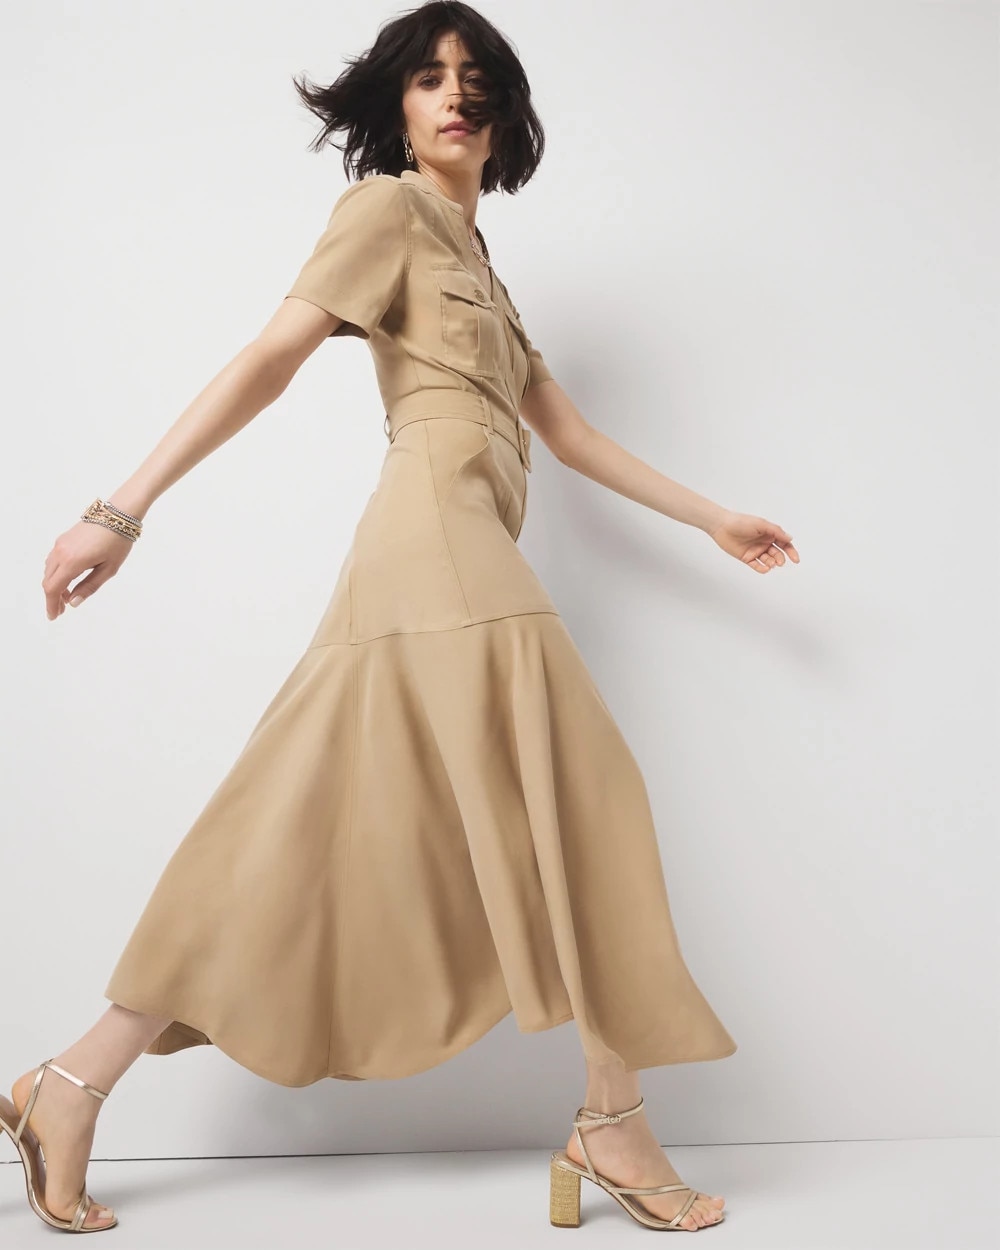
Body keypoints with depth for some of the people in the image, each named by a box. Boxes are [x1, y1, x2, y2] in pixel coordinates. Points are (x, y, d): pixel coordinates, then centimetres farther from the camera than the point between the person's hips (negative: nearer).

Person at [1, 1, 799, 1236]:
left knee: (328, 835, 3)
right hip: (440, 541, -8)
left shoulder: (477, 266, 29)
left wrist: (714, 518, 31)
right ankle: (613, 1121, 7)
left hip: (463, 564, 8)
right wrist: (123, 510, -14)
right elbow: (268, 359, -6)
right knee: (566, 819, -4)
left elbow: (570, 430, 29)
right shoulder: (388, 208, 4)